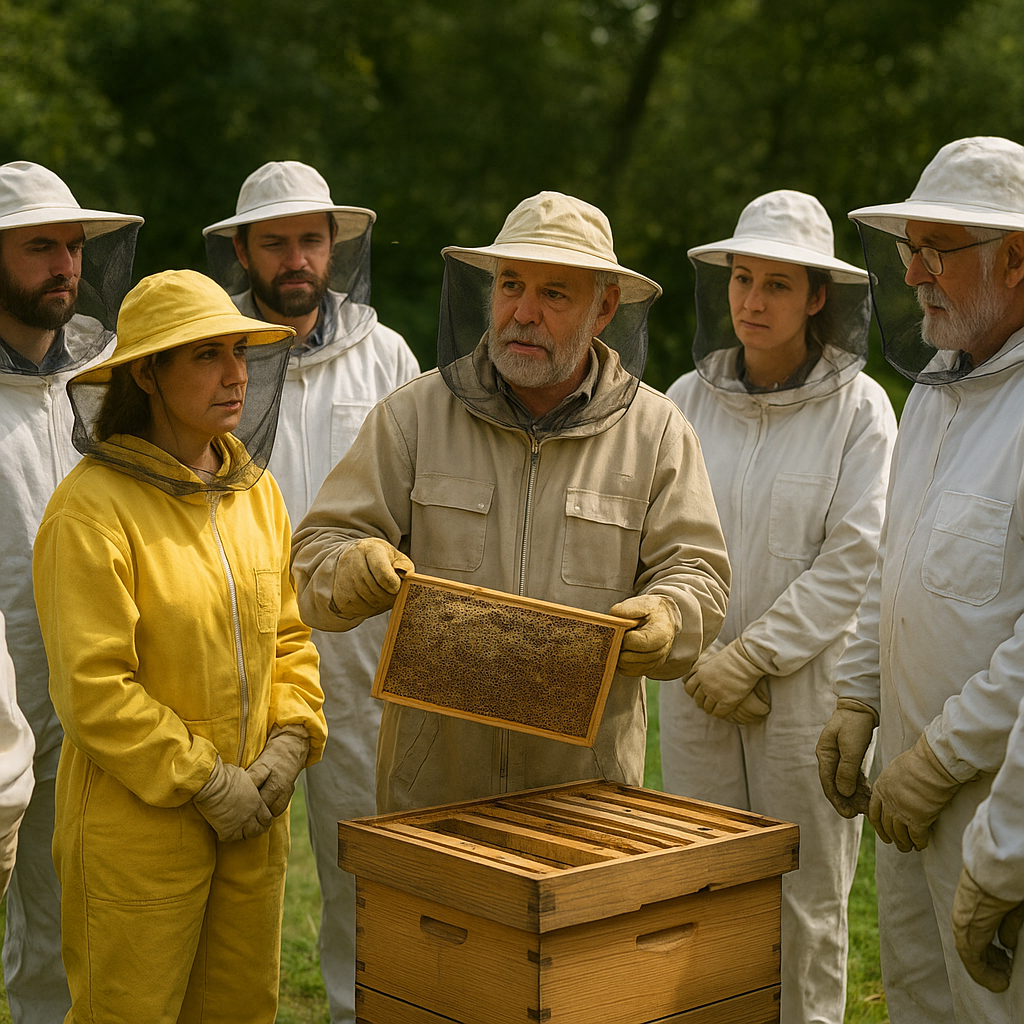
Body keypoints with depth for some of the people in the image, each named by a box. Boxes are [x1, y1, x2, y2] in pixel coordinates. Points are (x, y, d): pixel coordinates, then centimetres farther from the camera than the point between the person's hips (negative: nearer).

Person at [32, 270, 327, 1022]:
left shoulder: (256, 490, 8)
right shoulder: (93, 505, -15)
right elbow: (92, 685, -17)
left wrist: (289, 742, -1)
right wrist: (204, 782, -15)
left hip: (251, 817, 7)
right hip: (136, 820, -6)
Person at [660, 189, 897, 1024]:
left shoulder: (859, 407, -5)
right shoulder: (689, 401, 5)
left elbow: (854, 560, -11)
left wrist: (751, 656, -13)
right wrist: (698, 658, -6)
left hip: (809, 683, -3)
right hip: (698, 686, 3)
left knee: (806, 899, 4)